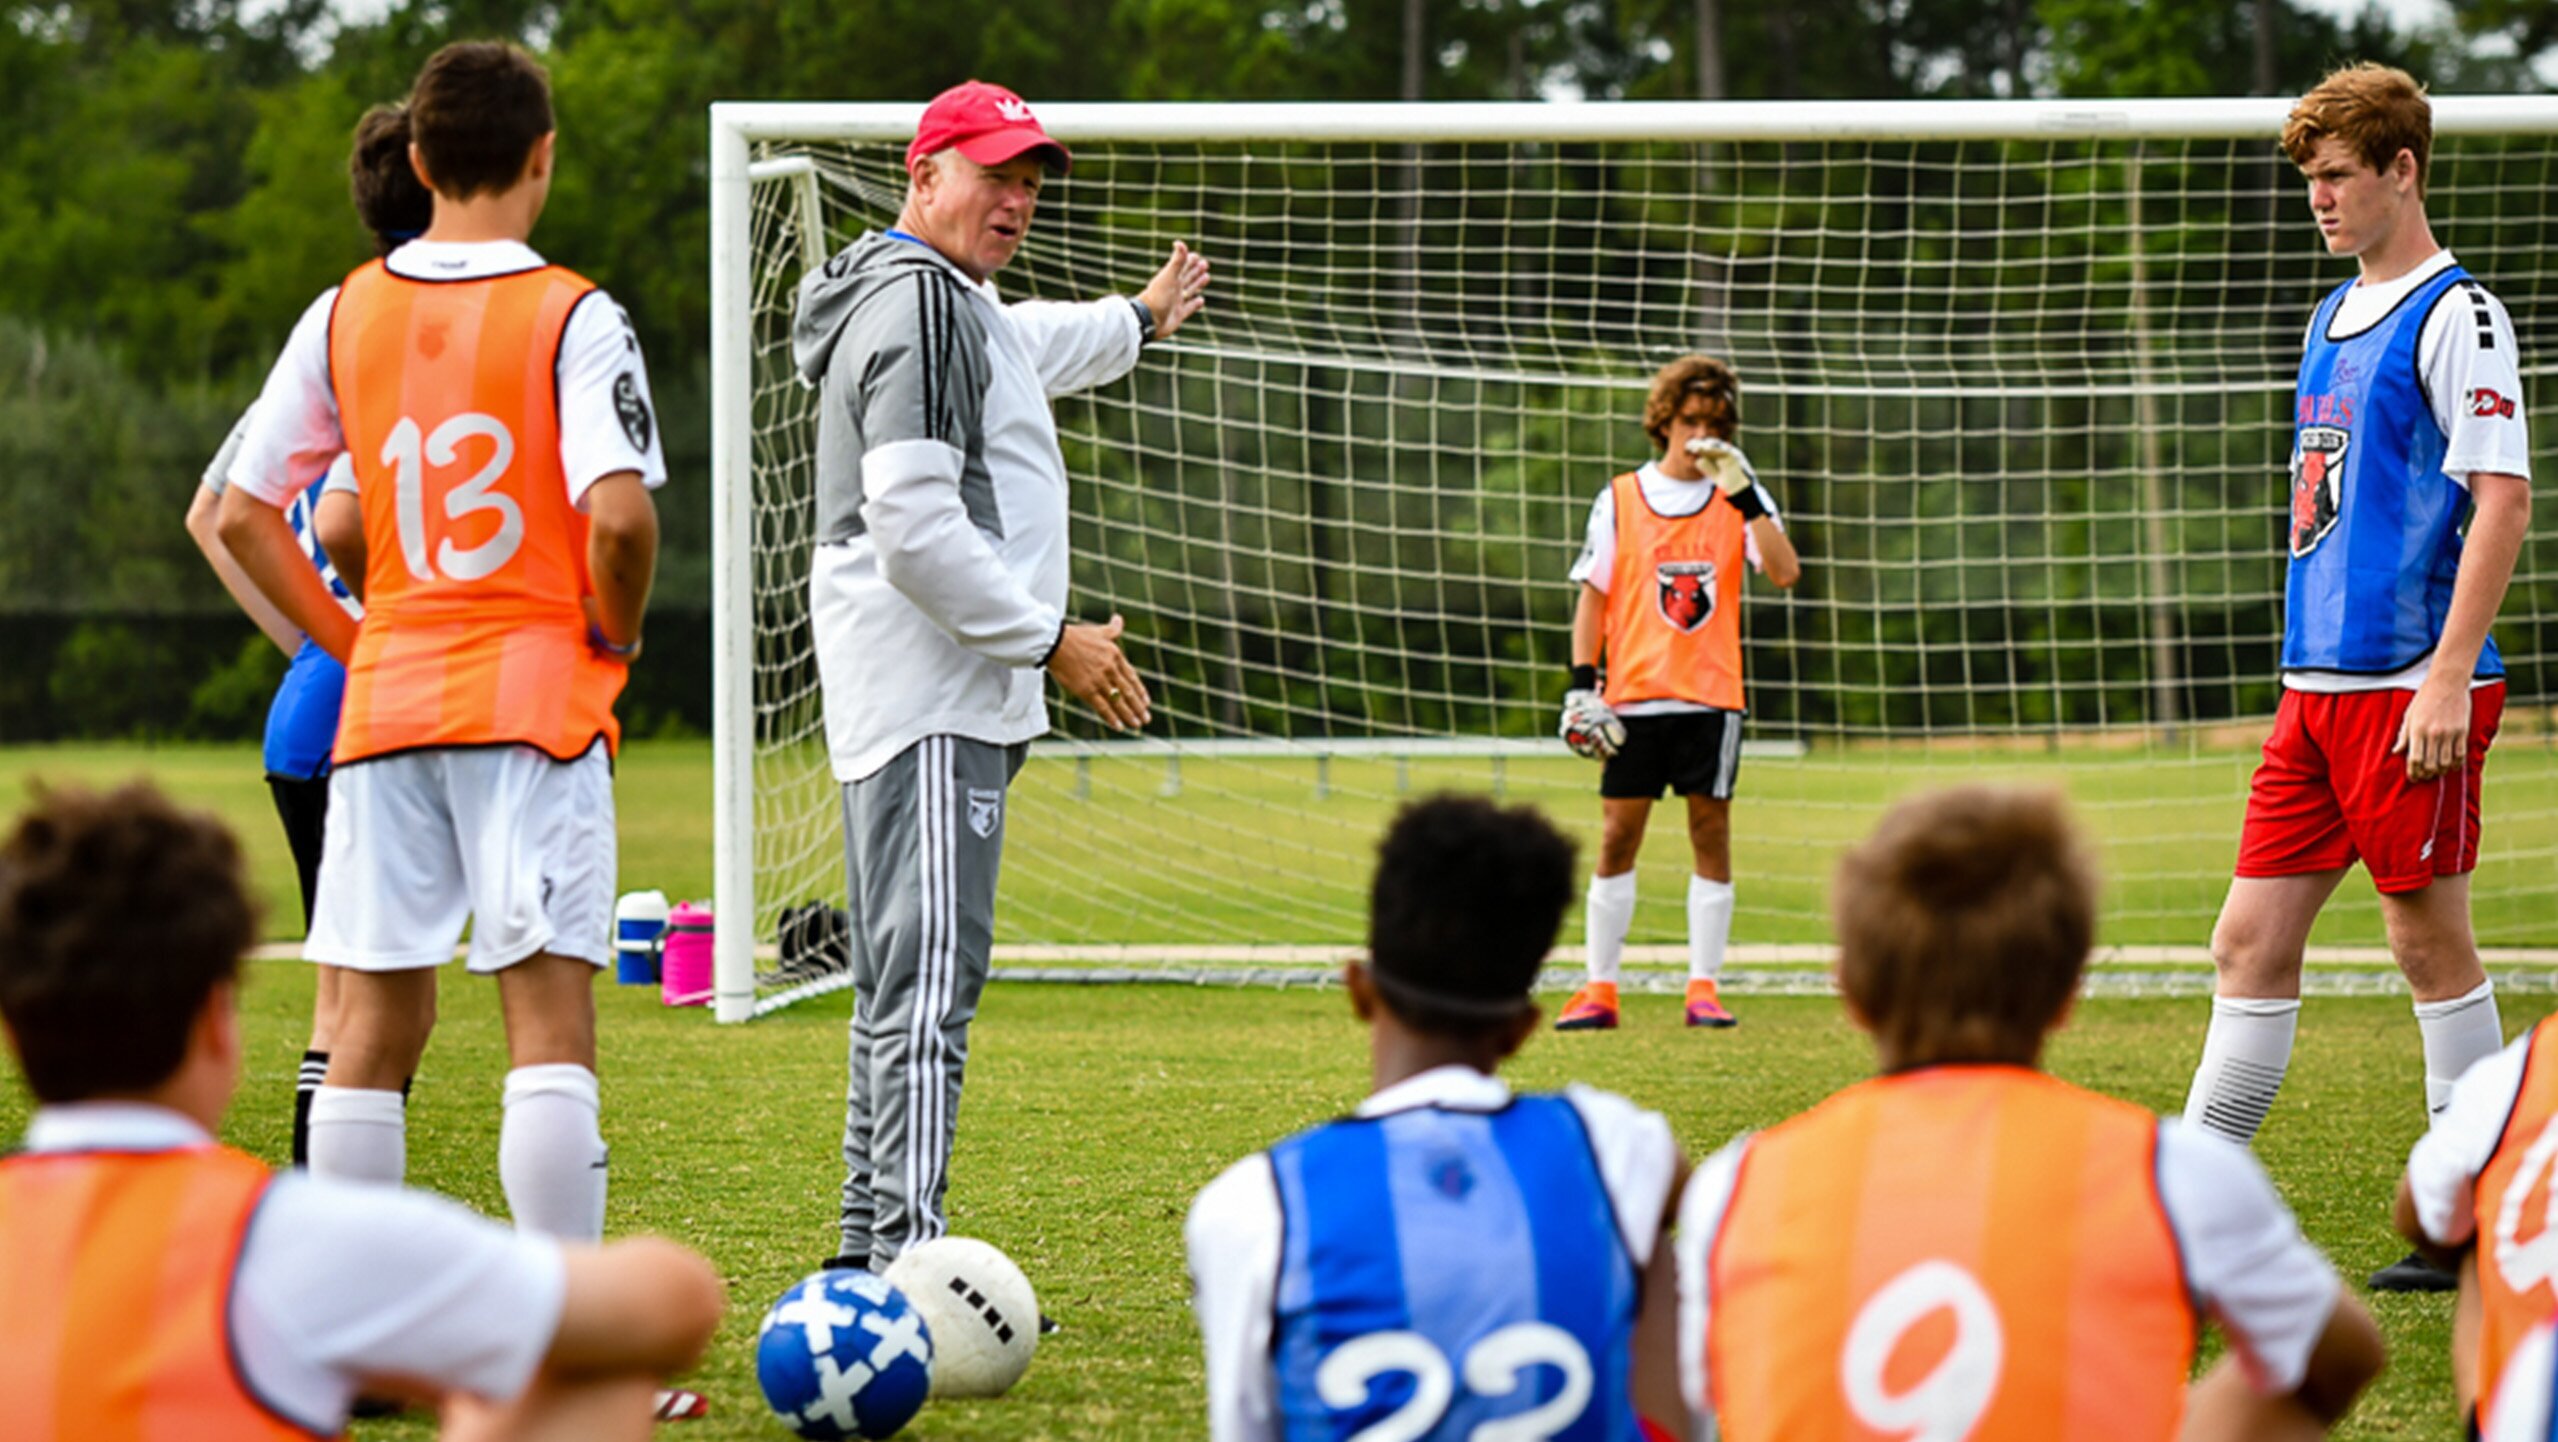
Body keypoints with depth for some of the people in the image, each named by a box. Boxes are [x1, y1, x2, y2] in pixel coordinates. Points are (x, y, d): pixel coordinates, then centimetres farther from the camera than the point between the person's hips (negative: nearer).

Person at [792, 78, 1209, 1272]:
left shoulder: (959, 305, 20)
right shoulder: (919, 302, -13)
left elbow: (1025, 345, 47)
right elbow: (914, 527, -22)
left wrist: (1137, 321, 64)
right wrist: (1051, 638, -17)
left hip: (929, 698, 11)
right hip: (931, 695, -11)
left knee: (904, 980, 14)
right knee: (932, 973, -18)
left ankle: (868, 1256, 19)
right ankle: (907, 1262, -24)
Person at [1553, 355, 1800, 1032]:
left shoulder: (1738, 497, 6)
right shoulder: (1620, 500, 6)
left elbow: (1785, 571, -9)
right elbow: (1593, 595, 7)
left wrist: (1743, 492, -18)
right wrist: (1581, 685, -2)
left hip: (1711, 696, 0)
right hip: (1634, 695, 0)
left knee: (1710, 832, 0)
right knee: (1617, 835, -1)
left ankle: (1704, 987, 4)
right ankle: (1598, 989, 4)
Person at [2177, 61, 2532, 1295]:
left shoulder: (2454, 315, -8)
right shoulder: (2336, 317, 18)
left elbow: (2501, 501, -15)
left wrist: (2447, 677, -21)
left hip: (2410, 691, -8)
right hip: (2317, 687, 8)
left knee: (2430, 942, -2)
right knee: (2251, 941, 4)